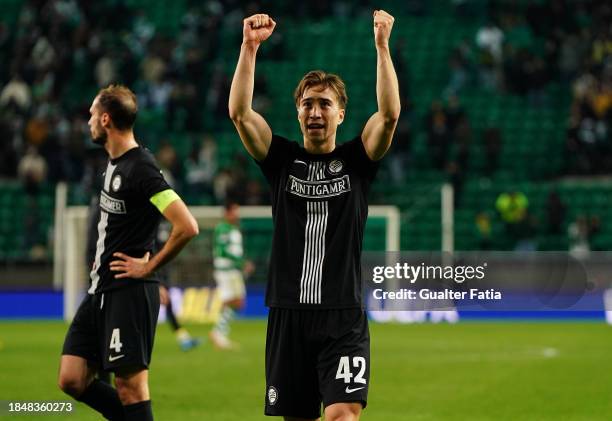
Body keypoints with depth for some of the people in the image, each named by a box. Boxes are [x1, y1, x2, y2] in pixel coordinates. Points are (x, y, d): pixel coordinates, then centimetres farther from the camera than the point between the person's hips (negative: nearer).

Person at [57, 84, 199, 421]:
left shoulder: (141, 168, -16)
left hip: (128, 292, -9)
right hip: (101, 289, 10)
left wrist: (149, 266, -15)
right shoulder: (114, 164, 14)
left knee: (129, 384, -6)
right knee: (72, 380, 5)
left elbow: (187, 227, -24)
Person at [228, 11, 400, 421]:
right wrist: (250, 46, -15)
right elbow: (240, 113, -6)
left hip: (343, 317, -2)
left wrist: (382, 45, -18)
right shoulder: (283, 159, 8)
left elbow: (390, 114, -11)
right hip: (288, 314, 2)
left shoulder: (356, 160, 5)